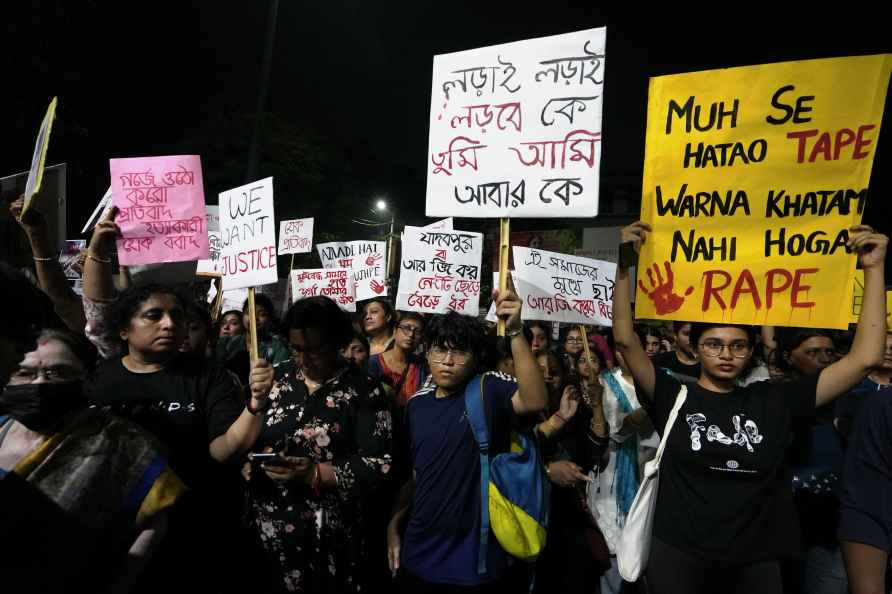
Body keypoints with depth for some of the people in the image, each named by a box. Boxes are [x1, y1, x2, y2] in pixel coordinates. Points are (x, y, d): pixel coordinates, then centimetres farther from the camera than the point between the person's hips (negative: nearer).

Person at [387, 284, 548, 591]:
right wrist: (394, 523, 10)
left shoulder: (489, 389, -11)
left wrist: (515, 332, -41)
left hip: (476, 560, -4)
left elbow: (535, 401, -32)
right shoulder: (417, 403, 4)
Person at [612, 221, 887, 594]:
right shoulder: (673, 397, -8)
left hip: (755, 558, 2)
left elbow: (865, 359, -4)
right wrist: (623, 266, -22)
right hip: (678, 552, -2)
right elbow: (625, 340, -17)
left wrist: (873, 268, -7)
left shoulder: (774, 402, -3)